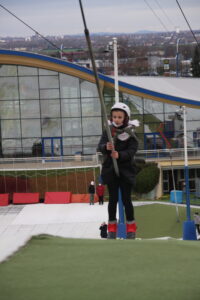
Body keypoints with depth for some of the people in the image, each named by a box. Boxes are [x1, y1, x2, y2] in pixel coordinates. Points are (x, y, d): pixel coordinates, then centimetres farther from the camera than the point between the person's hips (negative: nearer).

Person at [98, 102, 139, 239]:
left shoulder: (130, 133, -5)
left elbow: (132, 150, -14)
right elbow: (100, 146, -9)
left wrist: (119, 155, -31)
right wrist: (106, 147, -32)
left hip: (126, 170, -2)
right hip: (110, 169, 2)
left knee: (126, 199, 1)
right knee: (113, 199, 7)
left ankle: (131, 227, 14)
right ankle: (112, 228, 16)